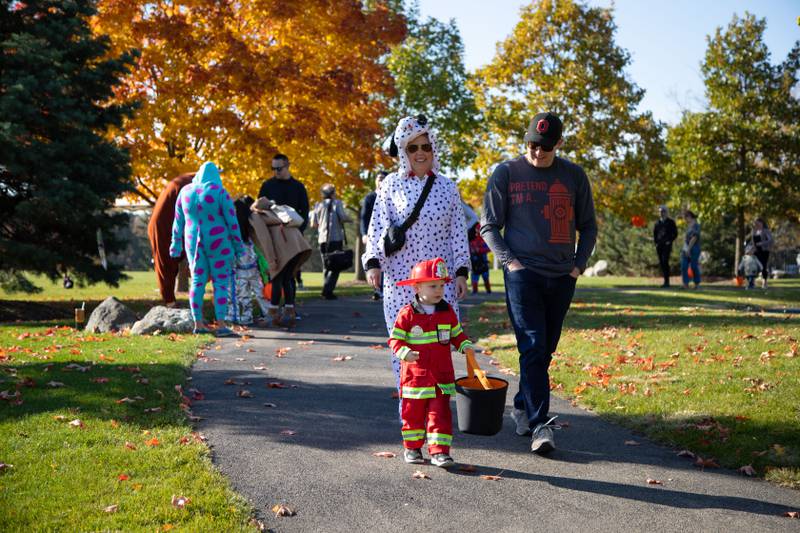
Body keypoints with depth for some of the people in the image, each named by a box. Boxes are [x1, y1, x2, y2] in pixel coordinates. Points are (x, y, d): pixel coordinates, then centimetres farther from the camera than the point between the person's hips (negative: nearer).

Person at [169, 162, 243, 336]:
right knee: (221, 283, -2)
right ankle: (221, 325, -9)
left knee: (197, 281, 10)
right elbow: (232, 222, -8)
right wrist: (238, 246, -2)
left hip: (194, 243, 4)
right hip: (218, 243, -4)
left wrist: (176, 244, 17)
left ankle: (198, 323, 11)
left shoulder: (185, 191, 3)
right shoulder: (220, 193, -9)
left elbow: (178, 221, 9)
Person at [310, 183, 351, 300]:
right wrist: (349, 218, 7)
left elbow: (313, 224, 6)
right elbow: (343, 217, -14)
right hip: (335, 238, -5)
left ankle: (327, 290, 9)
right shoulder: (337, 203, -3)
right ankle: (328, 289, -17)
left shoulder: (318, 205, 9)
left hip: (322, 239, 5)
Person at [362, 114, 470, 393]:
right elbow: (378, 226, 1)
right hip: (400, 275, -1)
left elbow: (458, 232, 9)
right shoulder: (391, 184, 4)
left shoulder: (447, 187, 8)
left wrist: (461, 271, 3)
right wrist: (372, 262, -11)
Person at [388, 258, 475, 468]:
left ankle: (439, 450, -1)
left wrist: (465, 345, -2)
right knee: (413, 413, 9)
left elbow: (457, 333, 17)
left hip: (442, 376, 2)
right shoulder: (407, 314, -6)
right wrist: (404, 352, -23)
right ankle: (412, 447, 25)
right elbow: (395, 339, -4)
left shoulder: (447, 312, 6)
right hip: (415, 375, -2)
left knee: (440, 413, -3)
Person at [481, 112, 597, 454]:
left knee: (545, 349, 10)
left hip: (562, 277, 4)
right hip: (523, 272, -3)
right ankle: (540, 424, -14)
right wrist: (509, 260, -7)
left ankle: (523, 406, 28)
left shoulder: (574, 176, 9)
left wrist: (579, 264, 5)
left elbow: (588, 226, 17)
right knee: (533, 348, -12)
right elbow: (489, 226, 5)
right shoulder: (507, 173, 2)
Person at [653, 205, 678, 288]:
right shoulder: (657, 223, 14)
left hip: (667, 245, -5)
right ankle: (666, 281, 9)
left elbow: (675, 234, 0)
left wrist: (669, 241, -9)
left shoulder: (670, 222, 1)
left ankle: (667, 281, -16)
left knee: (665, 262, -17)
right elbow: (654, 233, 21)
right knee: (661, 263, 3)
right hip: (659, 245, 5)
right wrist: (655, 242, 8)